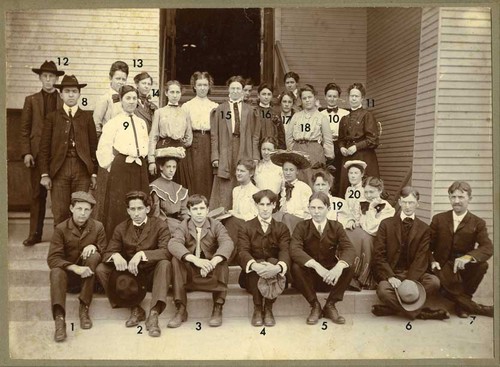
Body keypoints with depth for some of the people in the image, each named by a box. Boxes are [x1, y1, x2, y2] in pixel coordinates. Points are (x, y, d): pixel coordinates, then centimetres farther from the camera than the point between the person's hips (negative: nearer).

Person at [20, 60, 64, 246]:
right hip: (38, 153, 1)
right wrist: (26, 152, -4)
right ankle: (35, 233, 11)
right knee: (37, 194, 4)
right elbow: (24, 129, 6)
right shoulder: (31, 100, 11)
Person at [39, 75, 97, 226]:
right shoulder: (52, 117, 8)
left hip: (82, 169, 0)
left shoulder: (87, 117, 10)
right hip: (59, 169, 0)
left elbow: (93, 146, 7)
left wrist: (94, 173, 2)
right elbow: (44, 147, 5)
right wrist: (45, 174, -1)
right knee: (60, 214, 0)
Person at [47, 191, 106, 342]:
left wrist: (94, 247, -25)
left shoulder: (98, 227, -2)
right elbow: (52, 259, -15)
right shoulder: (61, 229, -6)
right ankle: (59, 320, -43)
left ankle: (84, 309, -27)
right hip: (68, 275, -1)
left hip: (89, 276, 1)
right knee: (56, 272, -32)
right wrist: (76, 268, -31)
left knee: (94, 256, -28)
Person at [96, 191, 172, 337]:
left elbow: (166, 251, -20)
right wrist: (115, 255, -27)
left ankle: (153, 315, -37)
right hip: (129, 274, 4)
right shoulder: (121, 228, 4)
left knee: (165, 264, -34)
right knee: (101, 269, -18)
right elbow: (107, 252, -2)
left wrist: (142, 254, -36)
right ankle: (135, 309, -11)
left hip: (152, 275, -3)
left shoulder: (160, 225, -6)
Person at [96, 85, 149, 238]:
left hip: (140, 168, 5)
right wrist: (111, 166, -2)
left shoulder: (142, 123, 14)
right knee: (118, 207, -4)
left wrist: (141, 158, 12)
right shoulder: (114, 122, -3)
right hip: (120, 168, -5)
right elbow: (103, 148, -5)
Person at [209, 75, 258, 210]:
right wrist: (215, 156, -5)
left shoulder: (249, 111, 10)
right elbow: (214, 135, 4)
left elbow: (254, 135, 7)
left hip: (244, 152, 1)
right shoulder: (219, 110, 7)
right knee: (224, 191, -2)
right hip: (225, 152, -1)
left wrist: (255, 156, -1)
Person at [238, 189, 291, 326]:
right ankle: (257, 308, -19)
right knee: (257, 264, -32)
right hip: (252, 276, 0)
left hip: (275, 275, 0)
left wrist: (277, 267, -36)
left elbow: (285, 251, -11)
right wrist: (255, 265, -36)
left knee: (274, 261, -31)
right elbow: (243, 251, -11)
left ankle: (268, 308, -19)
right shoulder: (246, 227, 6)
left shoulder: (282, 228, 8)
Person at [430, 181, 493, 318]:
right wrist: (432, 261, -17)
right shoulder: (438, 219, 3)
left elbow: (487, 247, -16)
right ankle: (472, 306, -3)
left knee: (482, 264, -30)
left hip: (463, 267, 1)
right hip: (442, 266, -1)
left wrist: (468, 257, -36)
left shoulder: (478, 223, 0)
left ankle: (462, 300, -8)